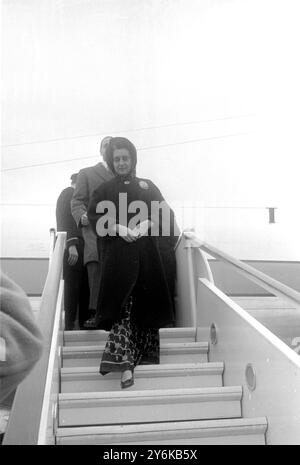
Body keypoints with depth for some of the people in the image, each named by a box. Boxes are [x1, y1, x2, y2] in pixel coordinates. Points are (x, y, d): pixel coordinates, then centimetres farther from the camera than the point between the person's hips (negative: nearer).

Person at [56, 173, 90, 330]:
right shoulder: (68, 193, -1)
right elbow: (64, 220, -13)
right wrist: (71, 244, -22)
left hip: (80, 247, 9)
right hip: (72, 247, -9)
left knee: (84, 286, 7)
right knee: (73, 286, -7)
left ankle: (83, 322, 11)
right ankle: (70, 326, -2)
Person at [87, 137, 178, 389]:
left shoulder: (147, 186, 18)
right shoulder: (104, 190, 14)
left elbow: (166, 213, 9)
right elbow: (94, 216, 1)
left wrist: (146, 225, -9)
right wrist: (119, 228, -14)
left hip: (146, 252, 2)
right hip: (118, 253, -2)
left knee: (146, 301, 0)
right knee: (123, 301, -13)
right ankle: (125, 361, -18)